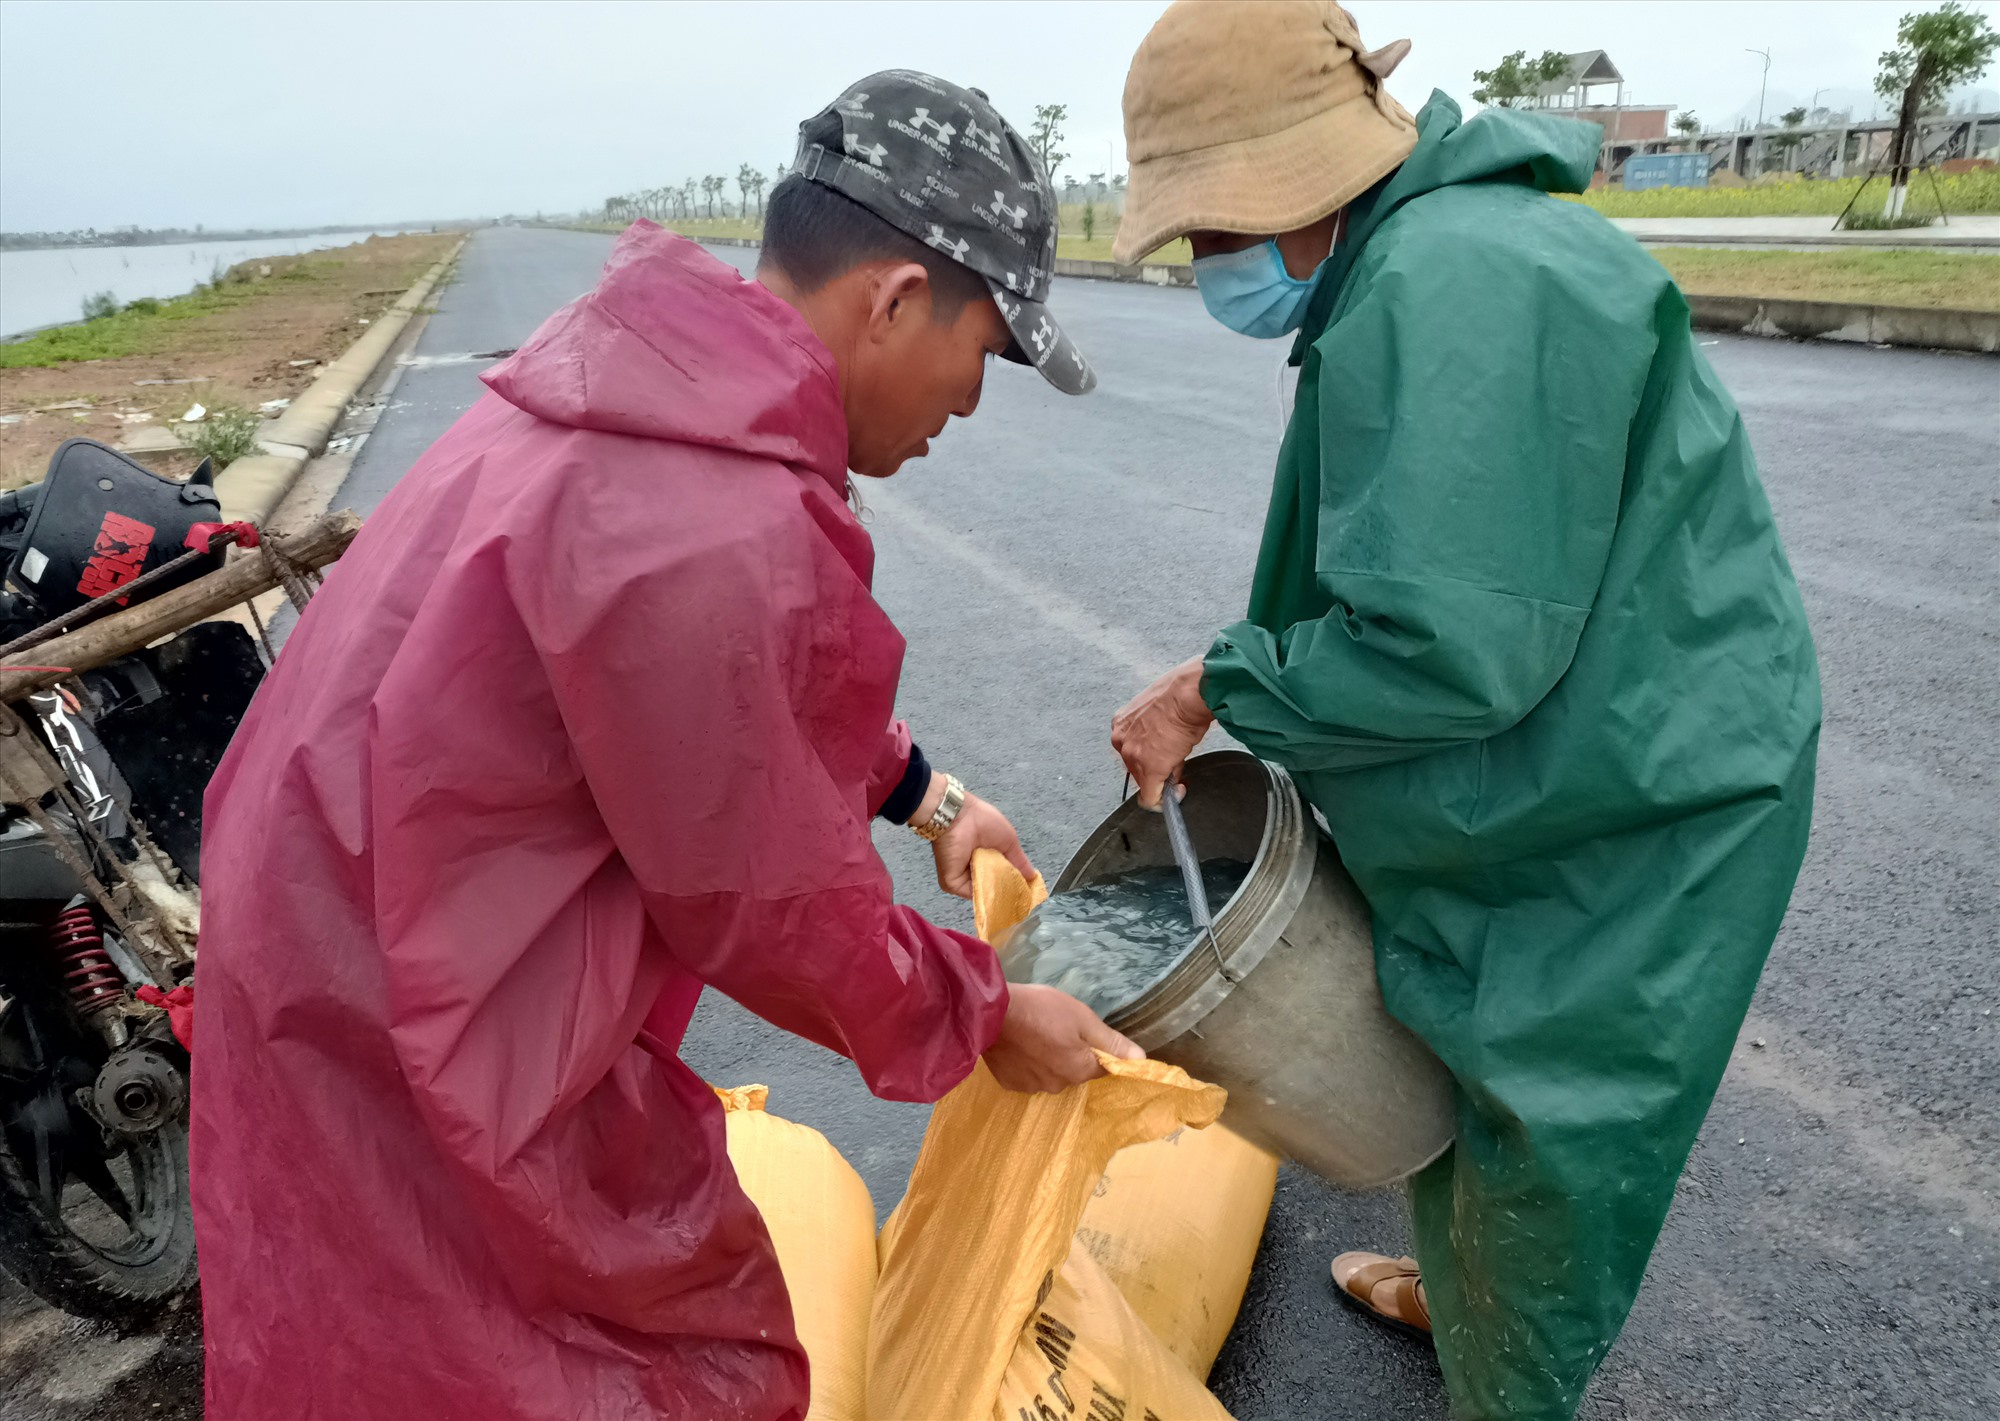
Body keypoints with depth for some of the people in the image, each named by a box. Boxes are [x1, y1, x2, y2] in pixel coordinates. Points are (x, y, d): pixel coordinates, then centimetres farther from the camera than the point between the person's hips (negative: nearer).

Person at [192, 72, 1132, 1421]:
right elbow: (769, 905, -19)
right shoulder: (717, 544, -32)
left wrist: (916, 790, 10)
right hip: (420, 1035, -9)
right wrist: (981, 1018, -4)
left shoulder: (649, 384, -2)